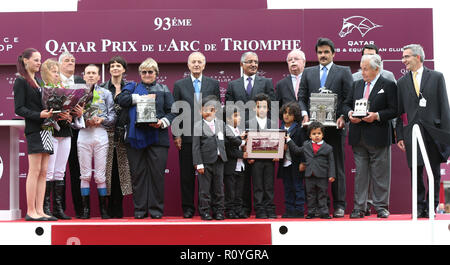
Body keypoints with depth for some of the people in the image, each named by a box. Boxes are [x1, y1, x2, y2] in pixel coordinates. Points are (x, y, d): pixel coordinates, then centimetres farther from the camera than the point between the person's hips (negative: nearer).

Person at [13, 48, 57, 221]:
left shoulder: (38, 81, 20)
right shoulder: (21, 81, -2)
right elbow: (19, 109, -10)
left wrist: (54, 113, 4)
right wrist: (39, 115, -22)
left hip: (45, 128, 8)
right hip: (34, 130, -8)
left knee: (43, 172, 5)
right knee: (34, 171, -8)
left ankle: (39, 210, 7)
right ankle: (31, 211, -4)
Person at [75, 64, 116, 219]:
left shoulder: (106, 93, 12)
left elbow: (112, 116, 6)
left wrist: (101, 120, -12)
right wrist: (84, 121, -12)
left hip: (101, 135, 0)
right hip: (84, 135, 1)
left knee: (100, 174, -1)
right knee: (85, 174, 0)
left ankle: (103, 209, 5)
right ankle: (85, 209, 4)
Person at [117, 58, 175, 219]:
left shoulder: (163, 89, 16)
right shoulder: (133, 87, 18)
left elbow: (172, 112, 8)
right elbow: (121, 99, -2)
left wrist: (163, 122, -10)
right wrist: (142, 97, -6)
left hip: (157, 137, -1)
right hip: (135, 137, 1)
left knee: (157, 173, -4)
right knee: (138, 173, 1)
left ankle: (156, 209, 4)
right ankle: (140, 209, 8)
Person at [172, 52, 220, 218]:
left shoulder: (213, 84, 9)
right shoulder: (179, 85, 8)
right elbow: (175, 111, 6)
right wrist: (176, 134, -1)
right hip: (186, 136, 0)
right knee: (187, 174, 3)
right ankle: (188, 208, 12)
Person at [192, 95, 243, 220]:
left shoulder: (221, 124, 12)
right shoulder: (198, 126, -3)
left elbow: (231, 138, 17)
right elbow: (195, 146, -7)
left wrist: (242, 142, 4)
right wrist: (198, 163, -11)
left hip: (219, 161, 4)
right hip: (205, 161, -4)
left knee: (218, 188, 10)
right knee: (205, 188, 2)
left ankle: (218, 211, 19)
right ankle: (205, 211, 12)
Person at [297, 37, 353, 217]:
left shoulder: (343, 72, 8)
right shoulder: (308, 72, 16)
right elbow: (302, 97, 13)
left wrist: (343, 117, -11)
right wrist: (304, 114, -4)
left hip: (335, 127, -2)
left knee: (337, 167, 2)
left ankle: (339, 205, 7)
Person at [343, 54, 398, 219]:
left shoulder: (388, 85, -1)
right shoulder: (357, 85, 15)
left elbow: (394, 110, -6)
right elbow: (347, 104, 19)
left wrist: (377, 116, -18)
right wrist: (350, 113, -2)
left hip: (378, 137, -4)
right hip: (358, 137, 5)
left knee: (380, 174, 2)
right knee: (360, 173, 7)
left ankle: (381, 206, 13)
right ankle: (359, 208, 12)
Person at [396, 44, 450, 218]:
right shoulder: (402, 82, 10)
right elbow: (399, 112, 10)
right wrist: (399, 136, 4)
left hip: (433, 132, -1)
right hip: (412, 133, 2)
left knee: (434, 173, 4)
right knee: (416, 173, 2)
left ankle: (431, 207, 14)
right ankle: (419, 207, 12)